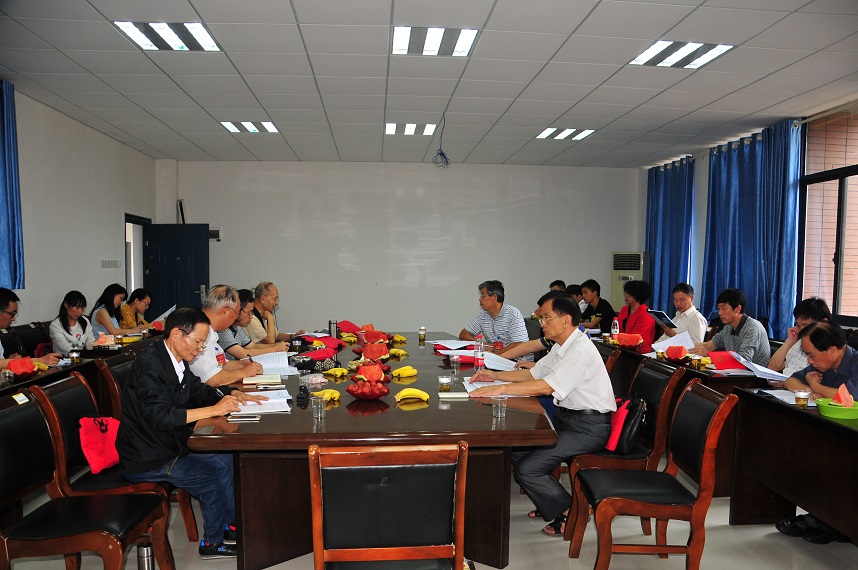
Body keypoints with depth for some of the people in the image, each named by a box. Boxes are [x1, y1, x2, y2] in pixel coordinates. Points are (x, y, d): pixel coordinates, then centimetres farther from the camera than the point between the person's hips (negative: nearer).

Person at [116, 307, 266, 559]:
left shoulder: (177, 361, 3)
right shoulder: (150, 363, -23)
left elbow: (199, 390, 17)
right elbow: (160, 416, -32)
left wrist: (233, 394, -1)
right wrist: (214, 410, -32)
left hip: (170, 445, 9)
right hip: (147, 460, -9)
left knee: (226, 458, 6)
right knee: (214, 476, -15)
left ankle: (231, 523, 19)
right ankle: (213, 542, 6)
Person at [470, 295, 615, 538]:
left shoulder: (581, 351, -22)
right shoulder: (561, 347, 10)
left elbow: (546, 386, -28)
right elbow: (533, 373, 20)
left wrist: (500, 389, -25)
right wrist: (495, 375, 10)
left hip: (589, 426, -10)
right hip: (567, 416, 10)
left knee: (526, 469, -15)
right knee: (516, 448, 5)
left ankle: (569, 513, 8)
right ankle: (550, 501, 21)